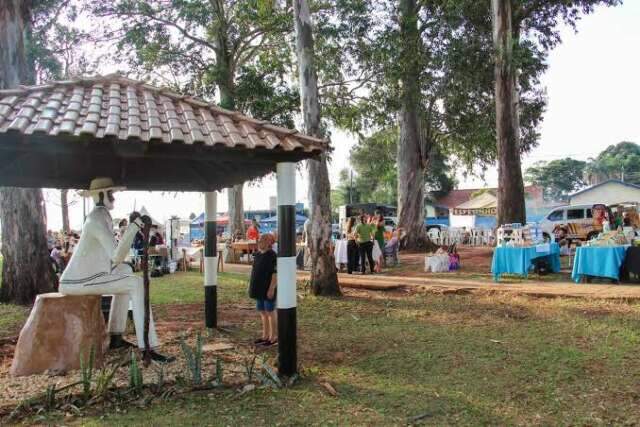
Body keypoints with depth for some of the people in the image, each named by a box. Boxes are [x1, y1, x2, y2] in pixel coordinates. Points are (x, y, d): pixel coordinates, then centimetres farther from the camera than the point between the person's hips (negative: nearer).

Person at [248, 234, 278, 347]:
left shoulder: (272, 256, -15)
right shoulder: (257, 255, 9)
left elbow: (275, 274, -18)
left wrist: (271, 289, -21)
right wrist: (252, 288, 15)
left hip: (268, 290, -8)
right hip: (259, 290, 8)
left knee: (270, 313, 1)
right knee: (262, 313, 14)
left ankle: (273, 337, 11)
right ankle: (265, 336, 24)